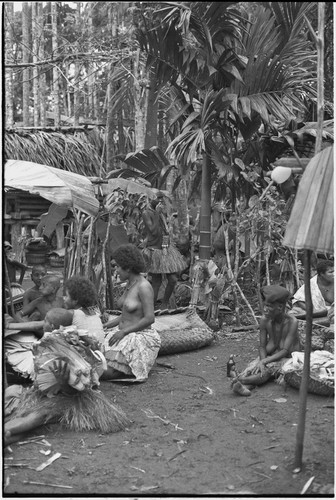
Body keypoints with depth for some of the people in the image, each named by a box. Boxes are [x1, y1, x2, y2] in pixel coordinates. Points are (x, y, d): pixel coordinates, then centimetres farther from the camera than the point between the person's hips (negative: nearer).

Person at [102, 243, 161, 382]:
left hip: (140, 337, -9)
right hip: (124, 335, 9)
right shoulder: (129, 284, 11)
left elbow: (149, 319, -21)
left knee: (106, 373, -22)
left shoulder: (143, 286, -18)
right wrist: (105, 325, 7)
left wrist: (123, 331, -17)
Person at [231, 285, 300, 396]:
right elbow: (262, 346, -3)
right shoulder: (265, 320, -10)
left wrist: (264, 362, -30)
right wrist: (263, 361, -24)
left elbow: (285, 351, -23)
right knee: (253, 366, -27)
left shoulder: (291, 322, -22)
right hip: (270, 358, 4)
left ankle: (241, 380, -50)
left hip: (289, 359, -4)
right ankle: (244, 386, -54)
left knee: (268, 371, -33)